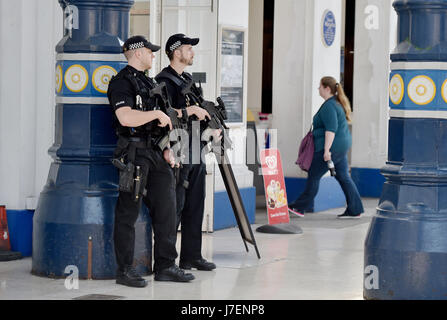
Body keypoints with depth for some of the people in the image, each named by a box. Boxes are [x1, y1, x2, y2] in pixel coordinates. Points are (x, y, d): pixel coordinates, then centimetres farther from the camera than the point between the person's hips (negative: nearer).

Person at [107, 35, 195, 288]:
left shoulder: (148, 82, 20)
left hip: (155, 152, 9)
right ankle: (125, 271, 2)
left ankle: (165, 266, 15)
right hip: (134, 153, -9)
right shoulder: (122, 82, -9)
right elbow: (127, 118, -24)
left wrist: (167, 149, 12)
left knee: (166, 208, 8)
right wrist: (157, 113, -14)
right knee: (129, 212, -4)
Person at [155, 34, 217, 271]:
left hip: (196, 154, 9)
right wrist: (191, 110, -18)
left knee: (195, 206, 11)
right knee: (175, 207, -6)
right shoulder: (164, 82, -9)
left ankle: (192, 256, 17)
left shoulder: (189, 80, 19)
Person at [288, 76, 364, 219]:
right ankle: (355, 210, 6)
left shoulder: (328, 106, -17)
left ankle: (301, 207, 5)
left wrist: (326, 150, -26)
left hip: (332, 146, -10)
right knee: (343, 176, 9)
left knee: (314, 175, -2)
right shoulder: (337, 103, 15)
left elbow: (331, 129, -24)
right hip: (342, 145, 10)